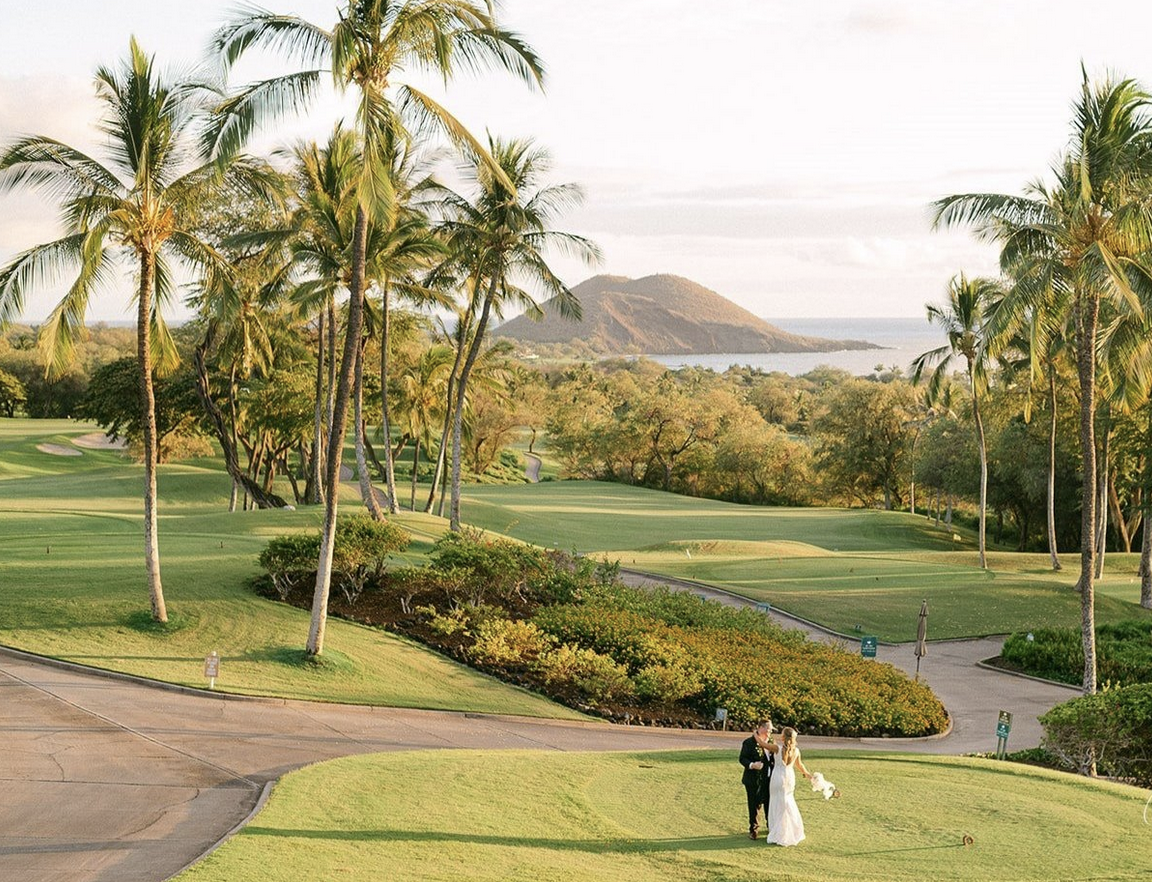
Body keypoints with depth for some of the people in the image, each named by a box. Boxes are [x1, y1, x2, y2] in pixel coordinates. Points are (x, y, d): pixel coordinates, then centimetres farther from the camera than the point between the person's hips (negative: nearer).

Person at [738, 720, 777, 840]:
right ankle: (753, 830, 15)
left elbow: (774, 758, 15)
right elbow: (742, 759, -11)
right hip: (754, 780, -5)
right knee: (754, 805, 3)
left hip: (769, 779, 5)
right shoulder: (749, 742, -11)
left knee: (769, 803, 13)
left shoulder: (771, 742, 7)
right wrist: (752, 765, -29)